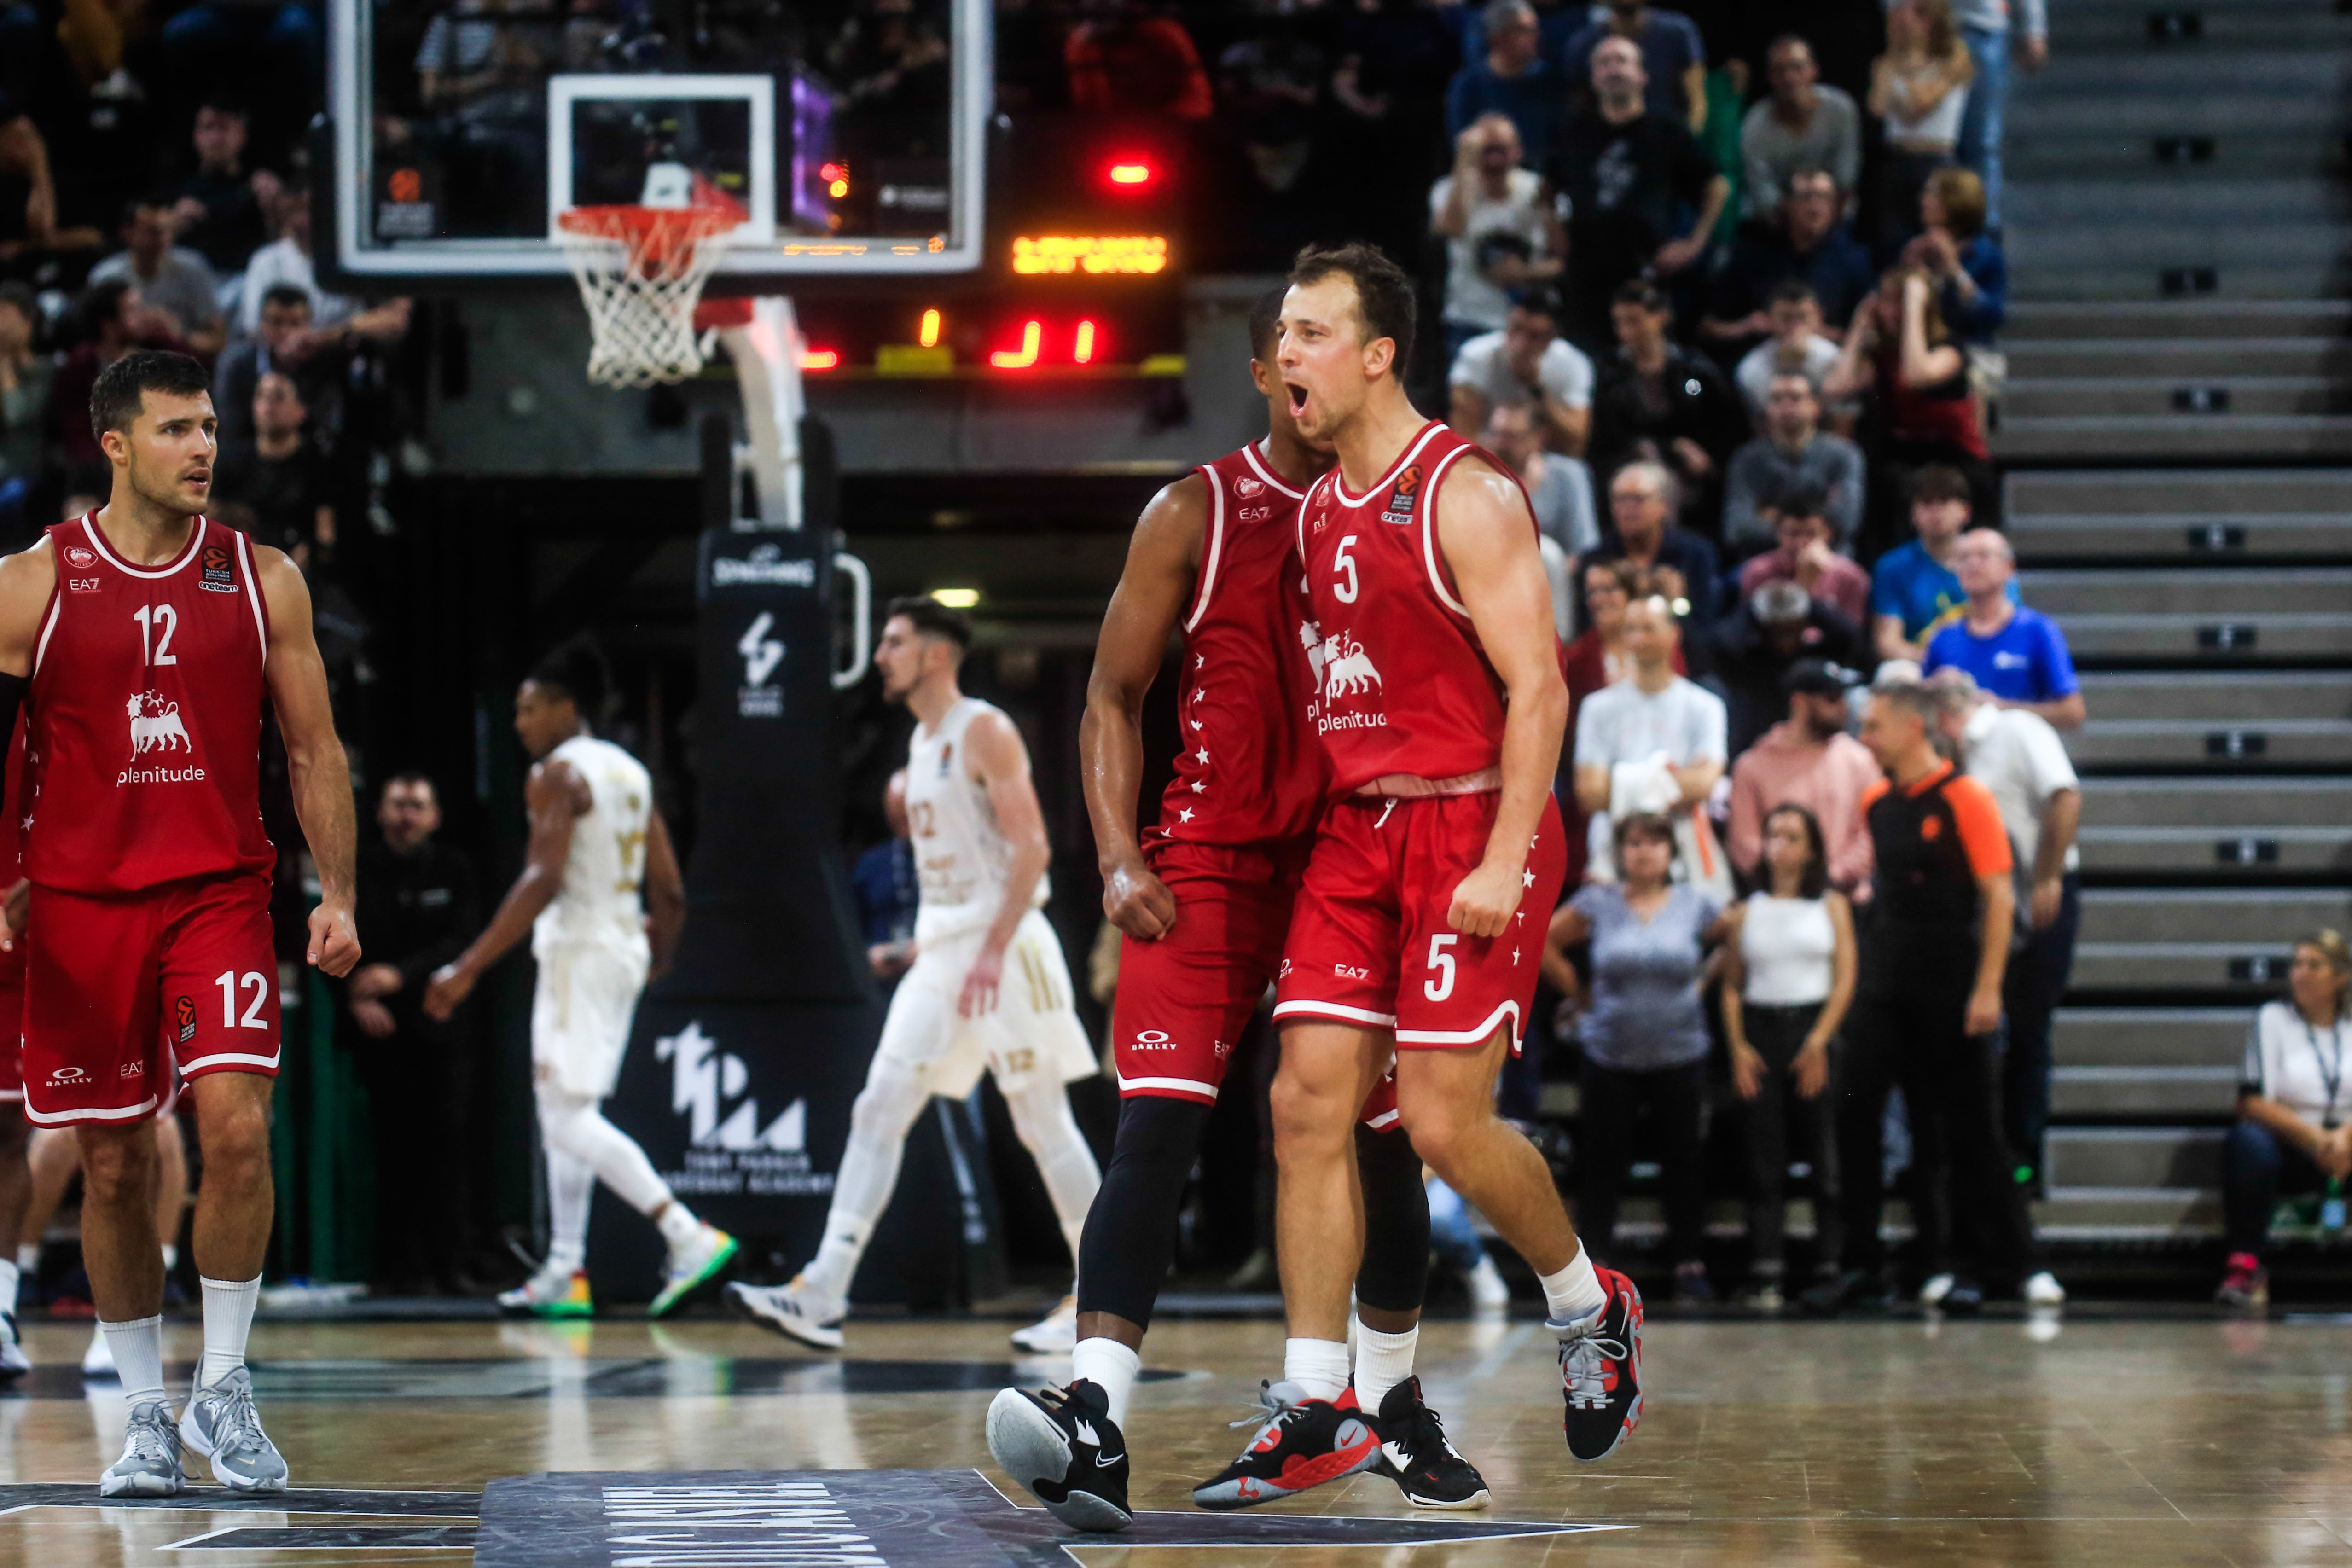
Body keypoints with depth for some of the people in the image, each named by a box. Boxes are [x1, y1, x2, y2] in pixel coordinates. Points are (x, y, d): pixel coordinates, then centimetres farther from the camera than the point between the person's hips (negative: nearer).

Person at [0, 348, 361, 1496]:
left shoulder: (262, 580, 4)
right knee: (115, 1166, 5)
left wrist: (338, 894, -1)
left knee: (237, 1127, -16)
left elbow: (313, 750, 7)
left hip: (220, 895, 0)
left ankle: (223, 1389, -2)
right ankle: (144, 1413, 17)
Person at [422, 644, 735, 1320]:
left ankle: (690, 1238, -24)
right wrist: (659, 959, 30)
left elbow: (544, 881, -22)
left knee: (571, 1120, -11)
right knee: (562, 1112, 17)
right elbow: (670, 890, 14)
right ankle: (564, 1275, 17)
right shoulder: (631, 773, 14)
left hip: (578, 951, -9)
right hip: (625, 949, 9)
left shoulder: (557, 774, -11)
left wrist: (469, 967, -24)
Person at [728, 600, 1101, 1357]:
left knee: (1044, 1125, -2)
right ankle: (823, 1297, -10)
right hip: (941, 953, 8)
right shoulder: (922, 741, 16)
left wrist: (994, 951, -24)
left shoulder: (985, 731, -10)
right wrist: (927, 940, 19)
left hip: (1004, 947, -8)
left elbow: (1031, 848, -17)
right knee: (878, 1111, -3)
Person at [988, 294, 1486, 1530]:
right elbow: (1114, 697, 2)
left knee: (1384, 1144, 10)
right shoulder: (1195, 515, 0)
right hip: (1213, 858, -2)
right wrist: (1119, 858, -12)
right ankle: (1096, 1424, -28)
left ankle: (1391, 1408, 31)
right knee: (1157, 1125, -18)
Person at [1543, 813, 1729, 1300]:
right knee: (1602, 1161, 1)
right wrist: (1578, 993, 5)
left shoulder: (1694, 905, 2)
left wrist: (1704, 981, 7)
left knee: (1683, 1159, 2)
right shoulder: (1598, 903, -1)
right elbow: (1545, 941, 7)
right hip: (1610, 1054, -1)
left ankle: (1689, 1264, 8)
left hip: (1679, 1054, 1)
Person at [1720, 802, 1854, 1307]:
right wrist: (1738, 1048, -3)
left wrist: (1818, 1042, -9)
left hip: (1816, 1025, -2)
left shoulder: (1831, 906, 8)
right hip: (1761, 1032, 2)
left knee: (1827, 1159, -5)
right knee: (1764, 1160, -2)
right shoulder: (1747, 911, 12)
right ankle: (1765, 1272, -4)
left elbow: (1845, 980, 1)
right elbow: (1731, 986, 10)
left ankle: (1833, 1265, -1)